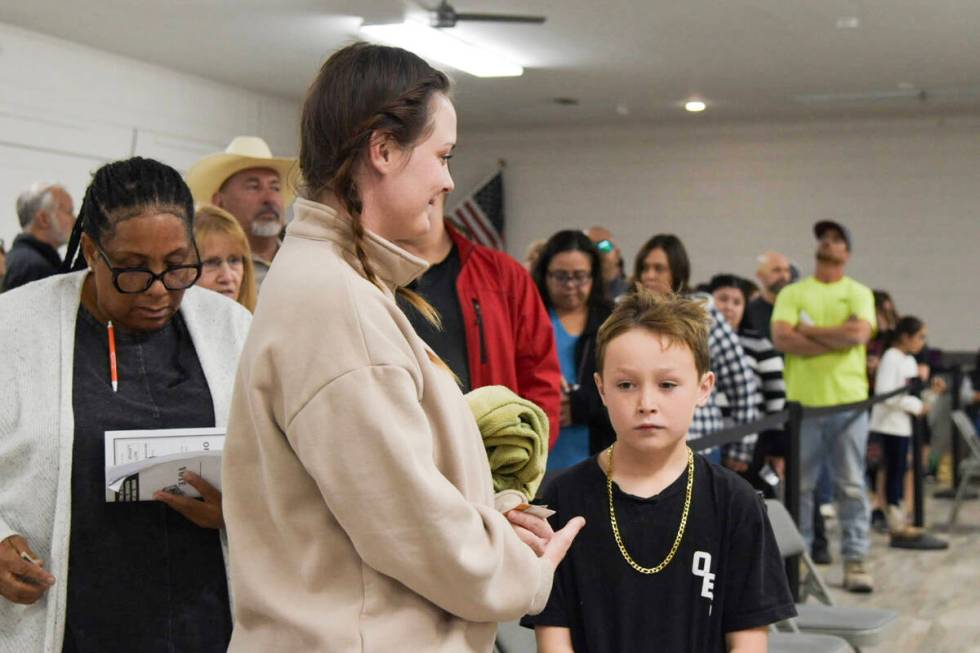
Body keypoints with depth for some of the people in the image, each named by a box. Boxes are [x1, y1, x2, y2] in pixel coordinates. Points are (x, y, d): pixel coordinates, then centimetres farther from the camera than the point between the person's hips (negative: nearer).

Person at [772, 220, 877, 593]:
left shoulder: (858, 293, 8)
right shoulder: (792, 293, 8)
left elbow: (859, 333, -11)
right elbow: (782, 339, -8)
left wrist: (808, 330, -6)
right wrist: (838, 340, -9)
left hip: (849, 402, 0)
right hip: (802, 402, 0)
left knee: (852, 486, 2)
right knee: (799, 486, 5)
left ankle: (855, 561, 7)